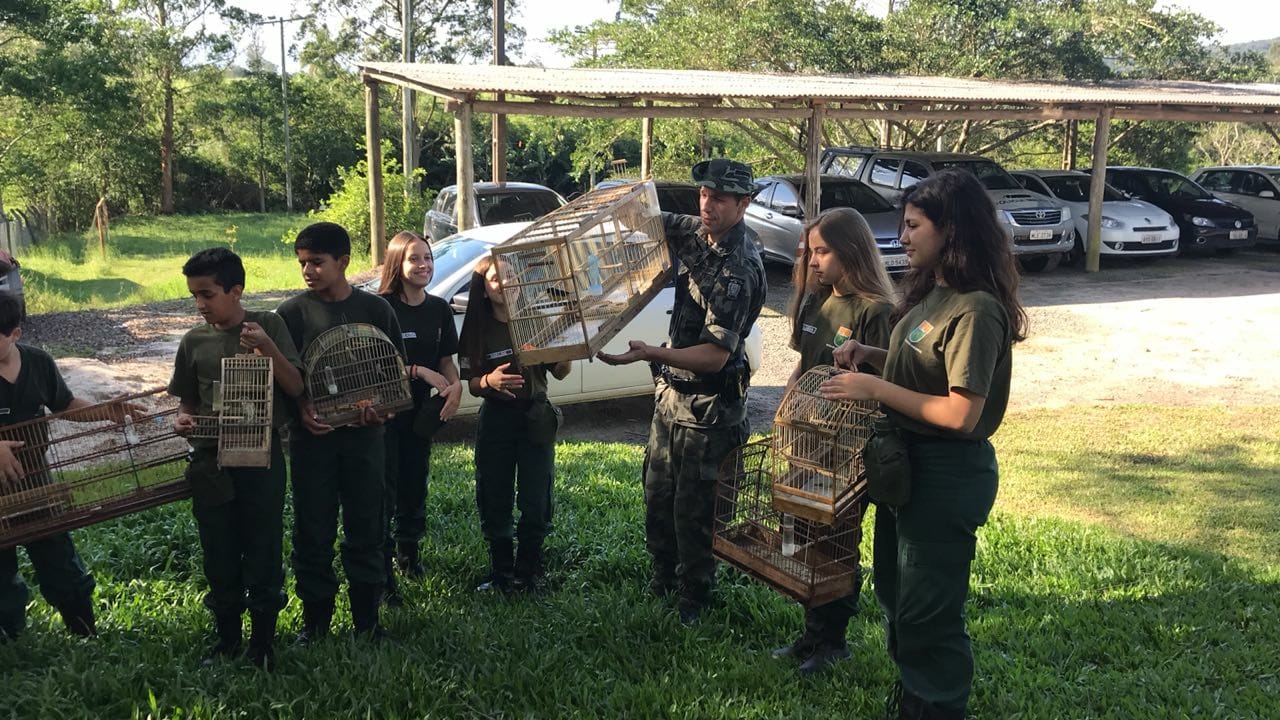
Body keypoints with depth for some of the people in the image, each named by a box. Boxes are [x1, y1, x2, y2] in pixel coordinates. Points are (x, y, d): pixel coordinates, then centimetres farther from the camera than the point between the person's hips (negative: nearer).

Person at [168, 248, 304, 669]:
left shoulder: (269, 326, -4)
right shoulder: (194, 341, 5)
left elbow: (296, 389, -7)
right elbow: (188, 401, 15)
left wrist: (268, 349, -22)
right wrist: (183, 420, -7)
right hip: (210, 461, 3)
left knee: (263, 552, 3)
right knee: (219, 555, 12)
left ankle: (263, 645, 18)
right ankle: (226, 641, 29)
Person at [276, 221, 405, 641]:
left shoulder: (375, 309, 3)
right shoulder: (292, 312, 0)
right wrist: (301, 409, -18)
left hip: (363, 433, 1)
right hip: (312, 434, 0)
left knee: (366, 527, 7)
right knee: (312, 530, 6)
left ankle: (367, 616, 20)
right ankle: (315, 617, 20)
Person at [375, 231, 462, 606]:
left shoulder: (439, 309, 4)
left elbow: (446, 361, 9)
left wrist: (455, 385, -11)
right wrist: (421, 371, -24)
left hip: (420, 412, 5)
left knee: (414, 488, 15)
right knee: (383, 493, -4)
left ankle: (408, 553, 36)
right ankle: (382, 576, 2)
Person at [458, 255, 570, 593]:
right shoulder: (478, 329, -2)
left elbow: (560, 373, 5)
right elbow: (471, 384, -2)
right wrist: (489, 381, -24)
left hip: (536, 417, 0)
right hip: (496, 420, 0)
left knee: (536, 503, 2)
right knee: (494, 502, 6)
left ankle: (528, 572, 18)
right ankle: (500, 572, 23)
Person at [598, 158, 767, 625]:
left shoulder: (738, 271, -24)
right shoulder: (698, 233, 1)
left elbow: (715, 355, -29)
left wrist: (650, 354, -39)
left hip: (708, 406, -9)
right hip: (671, 393, 9)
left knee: (693, 508, 3)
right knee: (658, 494, 19)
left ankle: (694, 598, 22)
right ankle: (663, 578, 38)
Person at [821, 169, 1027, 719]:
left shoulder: (976, 309, -23)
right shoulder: (932, 291, 5)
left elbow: (962, 414, -27)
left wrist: (875, 389, -24)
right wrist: (865, 354, -1)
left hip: (947, 474, -10)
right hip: (908, 461, 10)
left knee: (927, 608, 5)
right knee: (894, 588, 24)